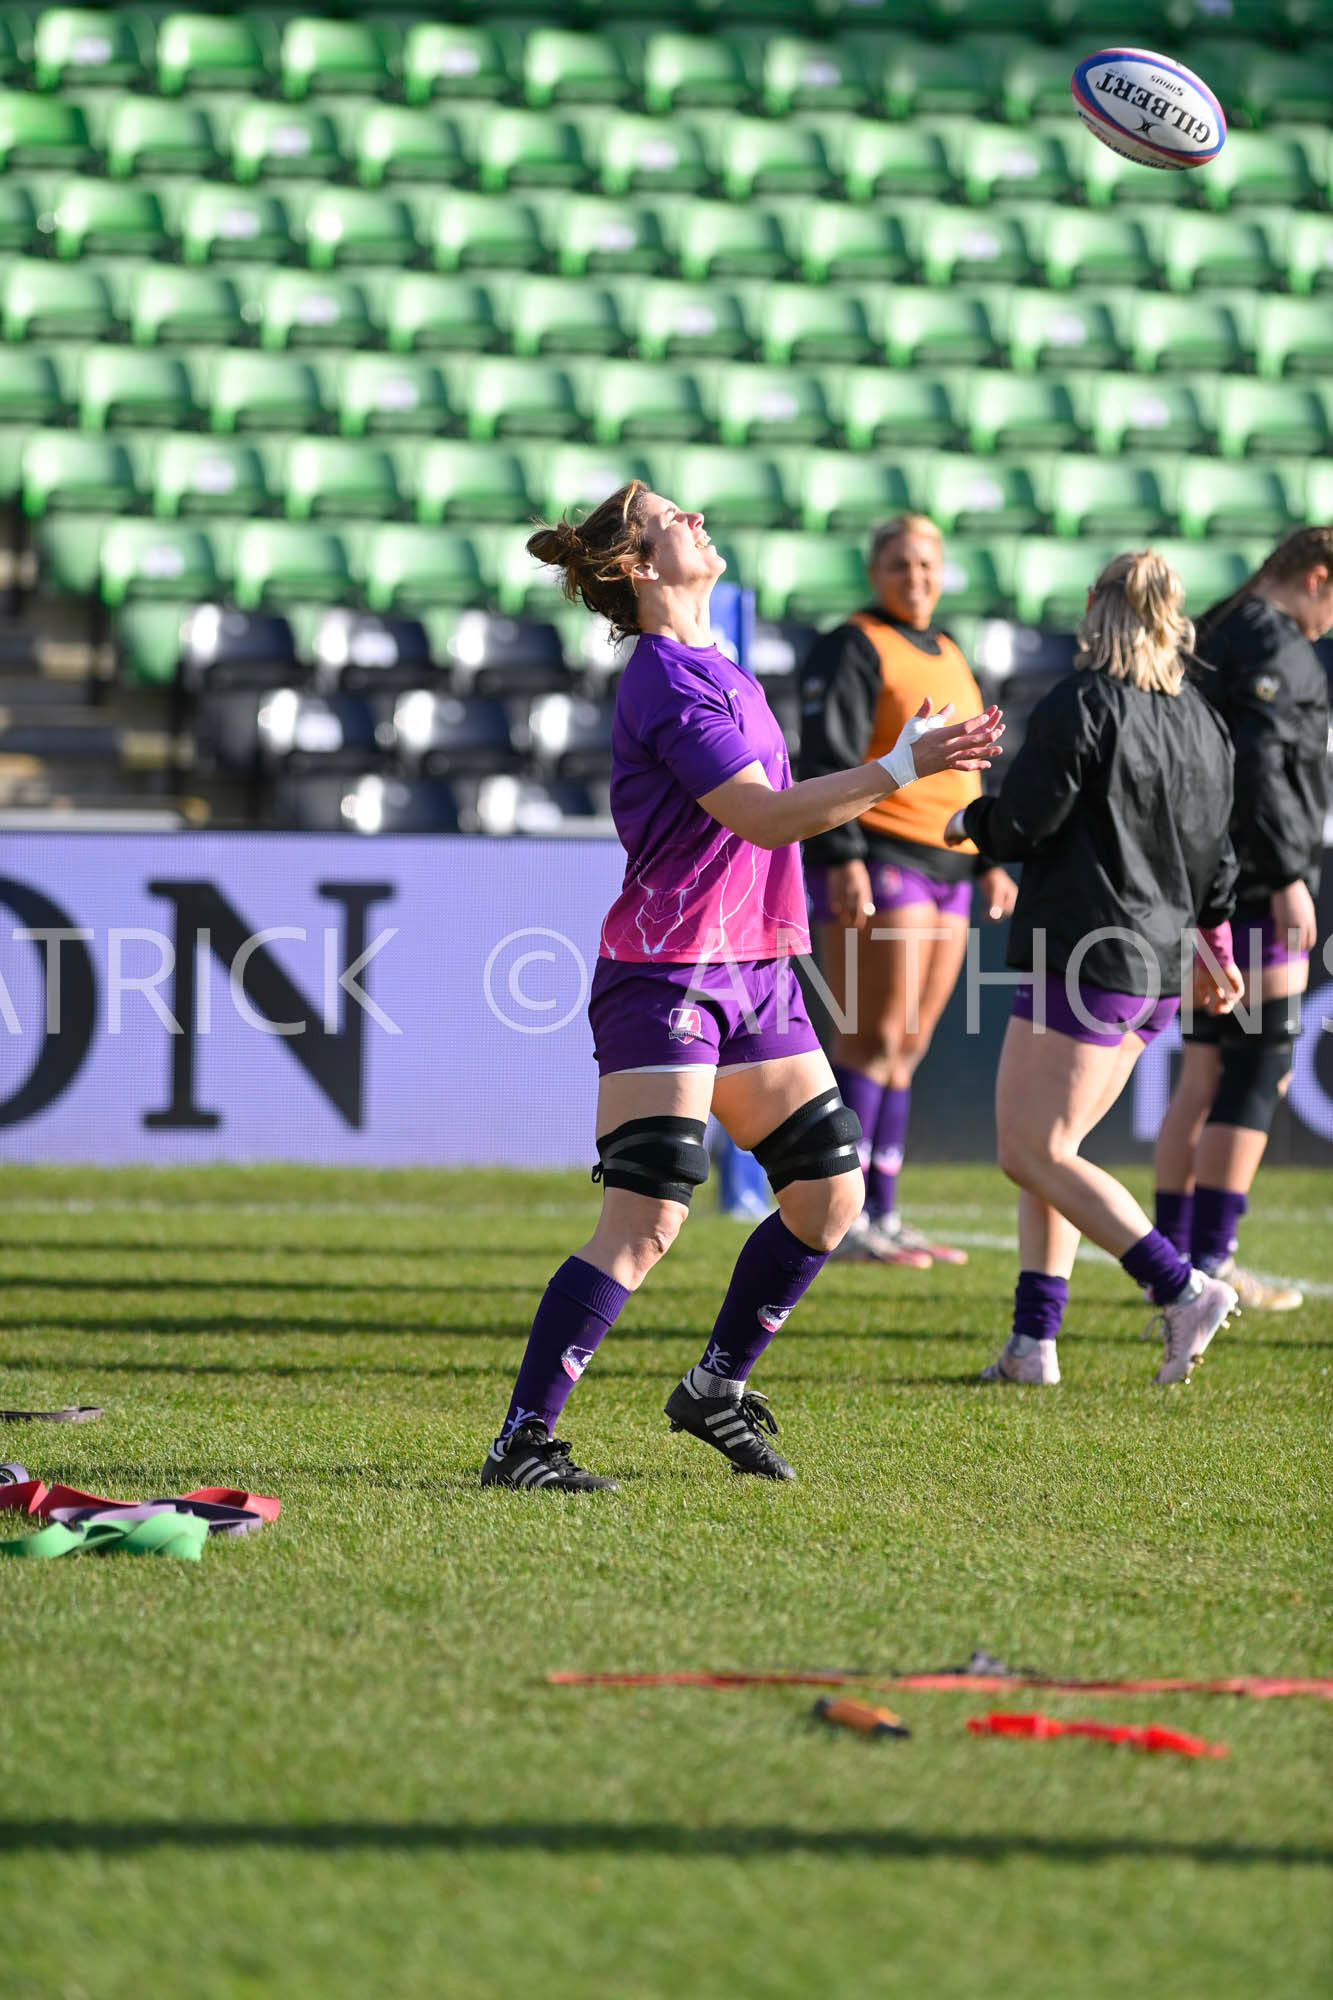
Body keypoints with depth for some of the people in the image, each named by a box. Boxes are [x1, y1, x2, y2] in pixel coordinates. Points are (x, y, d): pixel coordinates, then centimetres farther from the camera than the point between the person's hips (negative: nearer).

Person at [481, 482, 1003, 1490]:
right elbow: (762, 815, -21)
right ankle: (522, 1442, -12)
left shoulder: (715, 669, 16)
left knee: (833, 1188, 9)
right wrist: (902, 769, -21)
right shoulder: (666, 678, -15)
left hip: (753, 970, 10)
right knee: (648, 1221, -14)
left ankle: (717, 1388, 23)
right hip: (665, 978, -9)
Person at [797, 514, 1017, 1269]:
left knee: (907, 1047, 8)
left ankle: (882, 1214, 11)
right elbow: (829, 759, -14)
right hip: (878, 861, -9)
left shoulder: (946, 655, 21)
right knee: (875, 1039, -12)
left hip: (945, 867, 9)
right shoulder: (854, 649, -6)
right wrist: (843, 860, -23)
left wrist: (990, 862, 22)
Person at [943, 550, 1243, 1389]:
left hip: (1085, 959, -9)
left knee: (1031, 1152, -5)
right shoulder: (1203, 720, 11)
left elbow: (1021, 823, -13)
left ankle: (1183, 1288, -14)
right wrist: (1215, 947, 31)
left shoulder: (1082, 705, -12)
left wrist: (967, 822, 9)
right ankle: (1035, 1341, 9)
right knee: (1049, 1146, 15)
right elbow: (1214, 849, 19)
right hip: (1158, 968, 9)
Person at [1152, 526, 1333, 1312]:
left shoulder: (1215, 640, 18)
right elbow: (1259, 765, -21)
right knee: (1258, 1074, -8)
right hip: (1255, 885, -10)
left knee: (1204, 1076, 11)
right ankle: (1210, 1260, -10)